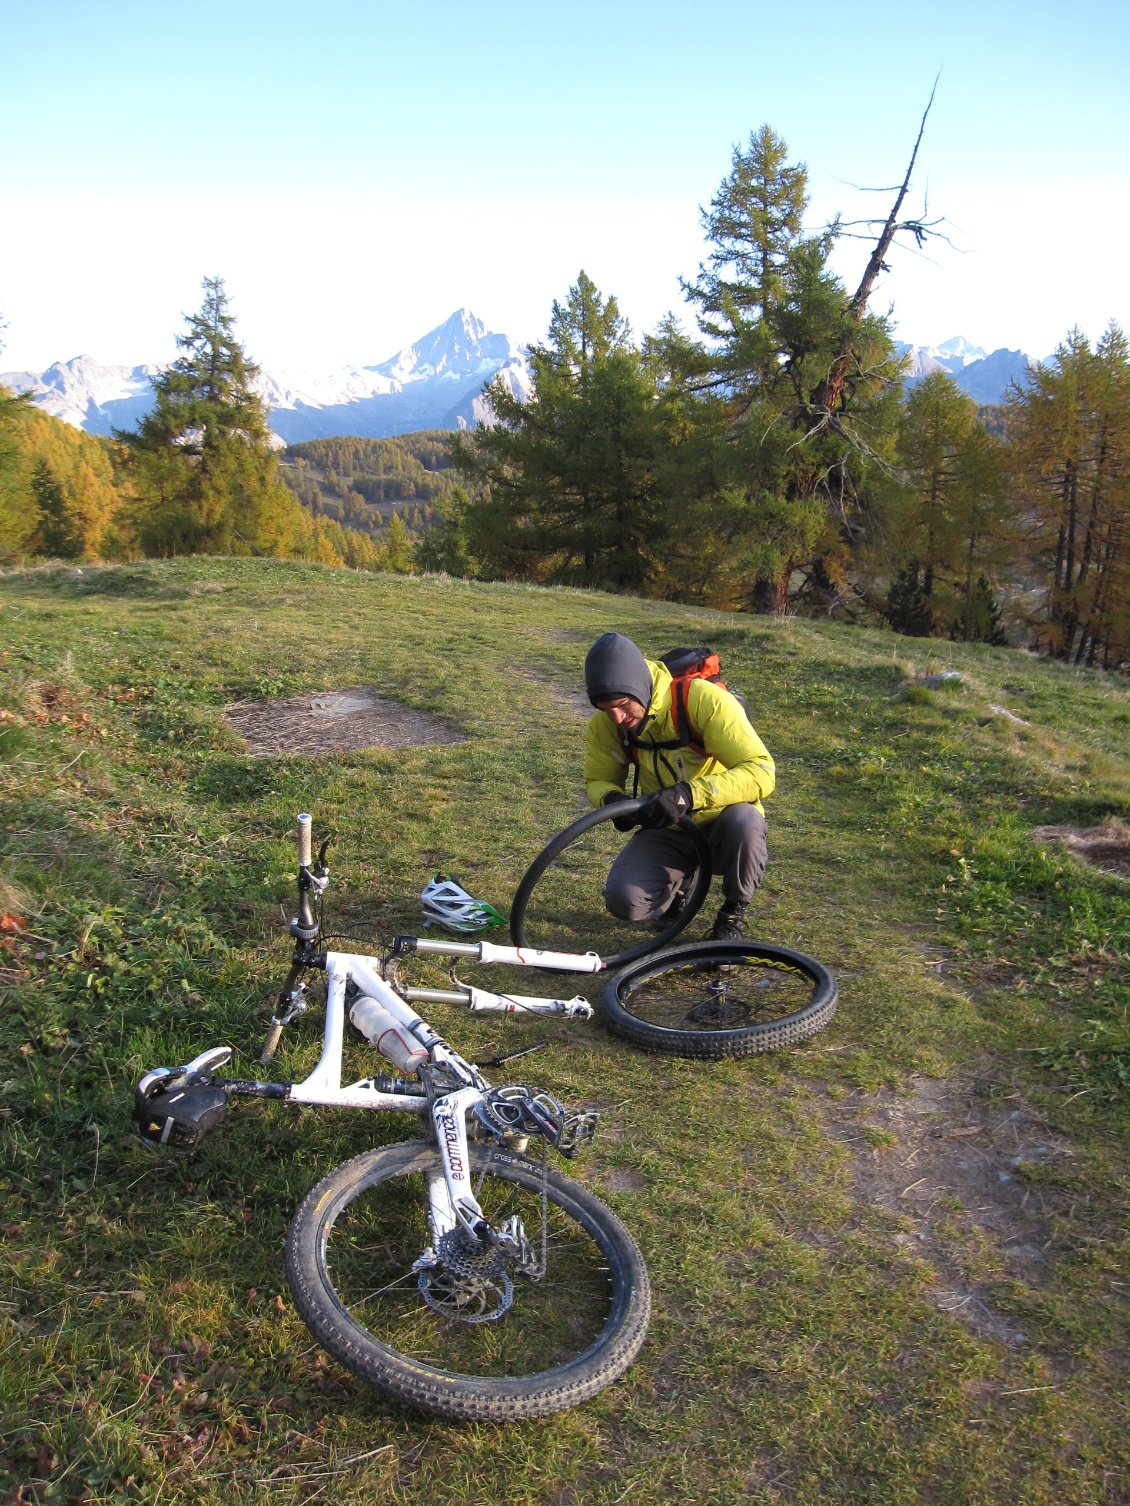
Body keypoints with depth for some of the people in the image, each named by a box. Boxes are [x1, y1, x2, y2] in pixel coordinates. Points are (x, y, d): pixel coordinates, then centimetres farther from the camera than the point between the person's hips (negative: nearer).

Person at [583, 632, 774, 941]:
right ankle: (678, 878, 14)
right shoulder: (604, 725, -11)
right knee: (624, 899, -23)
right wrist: (612, 798, -23)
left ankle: (733, 915, -7)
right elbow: (598, 780, 3)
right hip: (667, 832, 3)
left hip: (722, 827, -3)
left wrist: (690, 794, -45)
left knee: (743, 821, -38)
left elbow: (762, 771, -31)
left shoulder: (703, 700, -26)